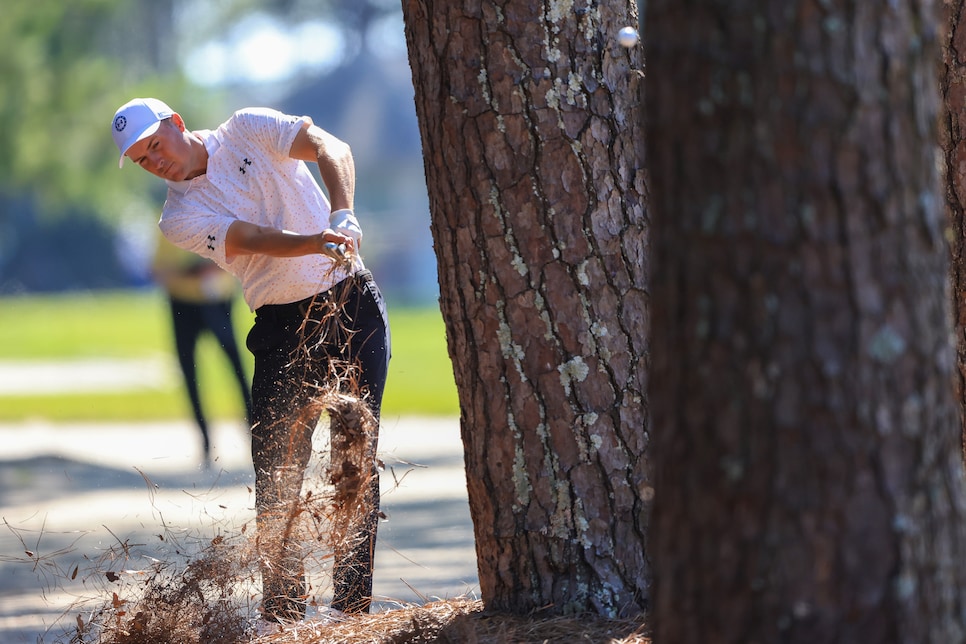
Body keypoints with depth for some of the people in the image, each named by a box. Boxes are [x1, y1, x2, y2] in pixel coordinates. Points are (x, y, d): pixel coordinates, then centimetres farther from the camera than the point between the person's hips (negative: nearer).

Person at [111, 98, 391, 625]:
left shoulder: (248, 130, 1)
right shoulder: (179, 218, -1)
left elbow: (331, 149, -12)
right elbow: (254, 240, -18)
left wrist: (342, 215, -31)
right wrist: (318, 243, -36)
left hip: (353, 306, -1)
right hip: (283, 327, 1)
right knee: (275, 466, -5)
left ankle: (353, 603, -5)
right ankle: (282, 613, 0)